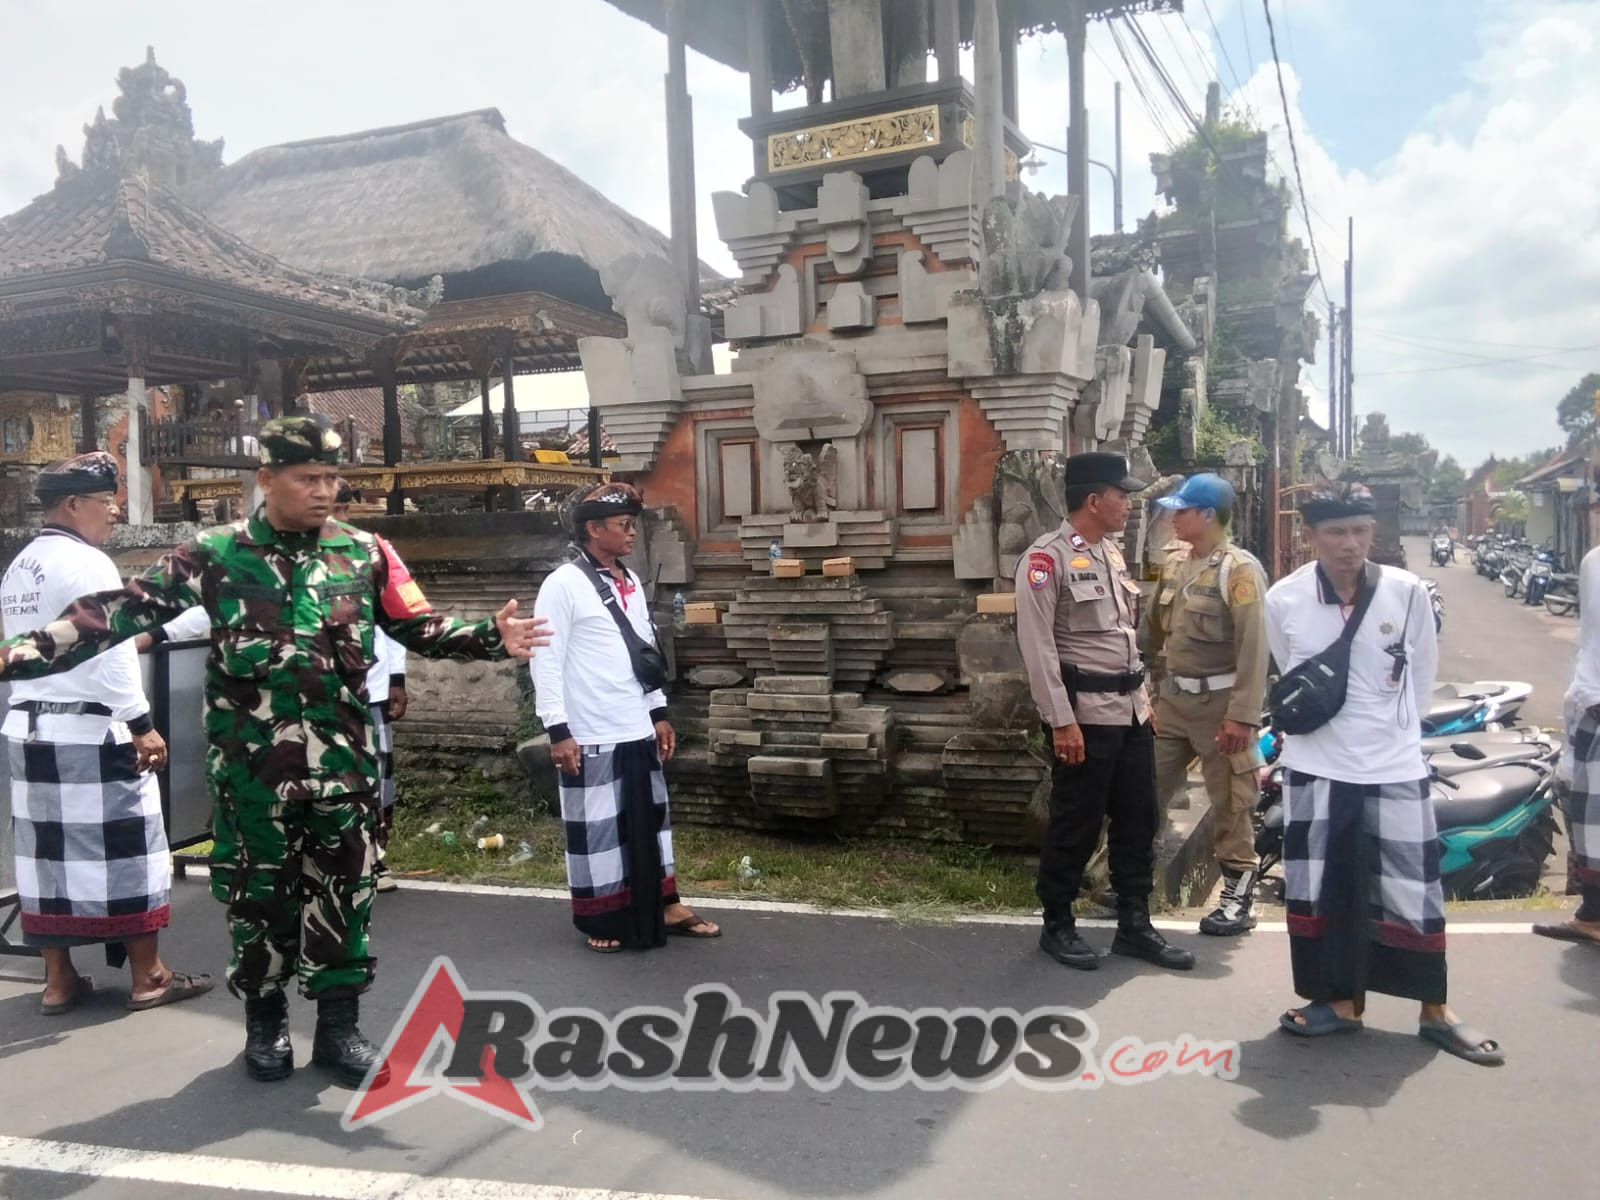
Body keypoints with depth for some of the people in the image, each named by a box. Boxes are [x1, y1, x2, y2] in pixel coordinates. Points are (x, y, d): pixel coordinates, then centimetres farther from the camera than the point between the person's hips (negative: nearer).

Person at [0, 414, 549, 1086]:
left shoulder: (363, 552, 2)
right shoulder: (214, 555, -2)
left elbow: (419, 627, 3)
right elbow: (123, 610, -4)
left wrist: (493, 639, -13)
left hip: (343, 760, 1)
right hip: (251, 762, -1)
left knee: (343, 888, 7)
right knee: (257, 890, 12)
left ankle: (339, 1024, 21)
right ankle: (264, 1020, 31)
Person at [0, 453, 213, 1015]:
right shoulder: (86, 563, -14)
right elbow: (109, 652, -20)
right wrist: (141, 726, -18)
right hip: (90, 729, -8)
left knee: (47, 851, 11)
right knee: (124, 847, 0)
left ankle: (58, 980, 19)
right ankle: (147, 977, 8)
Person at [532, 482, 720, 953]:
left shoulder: (631, 583, 11)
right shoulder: (563, 584, -12)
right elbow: (546, 662, -14)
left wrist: (659, 713, 15)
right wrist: (558, 731, -16)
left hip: (637, 732, 7)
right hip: (591, 737, -7)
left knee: (651, 819, 15)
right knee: (596, 826, 5)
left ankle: (667, 908, 27)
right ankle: (601, 921, 19)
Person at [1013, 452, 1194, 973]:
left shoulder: (1111, 551, 13)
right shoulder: (1047, 557, -13)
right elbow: (1037, 644, -17)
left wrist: (1143, 695, 16)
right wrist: (1061, 720, -19)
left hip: (1131, 707, 8)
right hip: (1086, 711, -8)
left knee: (1138, 818, 13)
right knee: (1076, 822, 2)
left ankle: (1134, 925, 25)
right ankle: (1057, 926, 19)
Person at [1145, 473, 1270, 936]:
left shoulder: (1239, 570, -14)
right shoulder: (1175, 563, 8)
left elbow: (1253, 648, -18)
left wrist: (1242, 714, -21)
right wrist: (1153, 687, 15)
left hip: (1219, 702, -7)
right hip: (1172, 699, 7)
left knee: (1230, 803, 4)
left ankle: (1238, 892, 17)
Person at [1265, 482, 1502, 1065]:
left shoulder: (1408, 592, -9)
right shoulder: (1283, 599, -8)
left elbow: (1422, 675, 6)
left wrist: (1390, 730, 9)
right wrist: (1326, 728, 11)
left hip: (1394, 770, -1)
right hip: (1314, 770, 1)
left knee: (1414, 891, 7)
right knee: (1321, 889, 9)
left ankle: (1435, 1011, 23)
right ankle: (1341, 1000, 25)